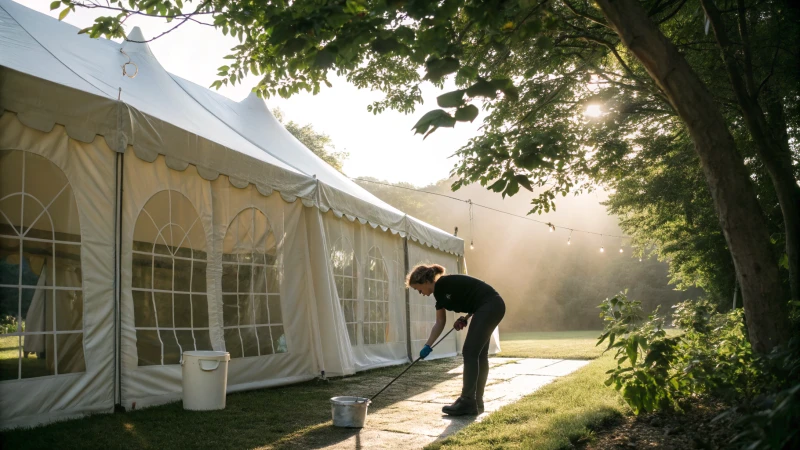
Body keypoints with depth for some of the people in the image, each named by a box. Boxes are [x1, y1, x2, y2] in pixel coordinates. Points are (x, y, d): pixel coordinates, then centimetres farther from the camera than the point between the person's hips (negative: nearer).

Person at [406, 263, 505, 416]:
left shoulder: (442, 285, -11)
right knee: (479, 355, 11)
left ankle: (468, 403, -5)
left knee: (470, 353, -8)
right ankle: (476, 403, 16)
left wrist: (465, 318, 6)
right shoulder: (439, 290, 17)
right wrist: (428, 345, 17)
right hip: (493, 307, 10)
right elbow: (440, 322, 21)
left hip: (489, 306, -10)